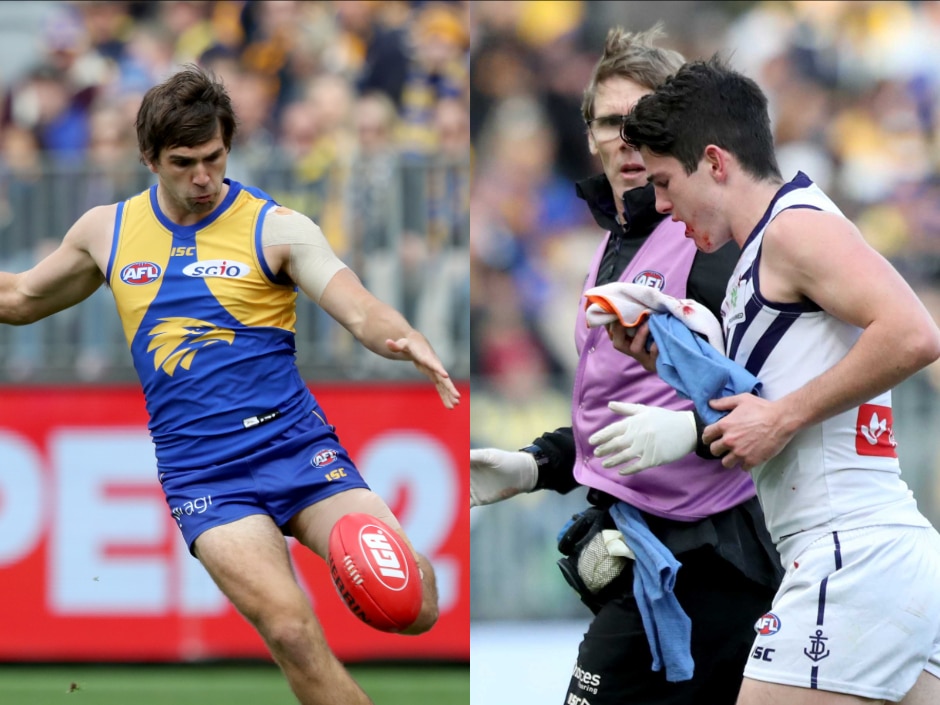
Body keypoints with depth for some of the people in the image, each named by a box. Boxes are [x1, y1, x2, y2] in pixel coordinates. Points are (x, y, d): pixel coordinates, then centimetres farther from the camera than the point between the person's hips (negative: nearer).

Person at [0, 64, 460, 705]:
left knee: (414, 607, -20)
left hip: (294, 443, -1)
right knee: (293, 634, -24)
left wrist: (401, 339, -33)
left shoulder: (276, 229, 0)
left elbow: (363, 314, -11)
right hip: (202, 475, 1)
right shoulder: (107, 231, 10)